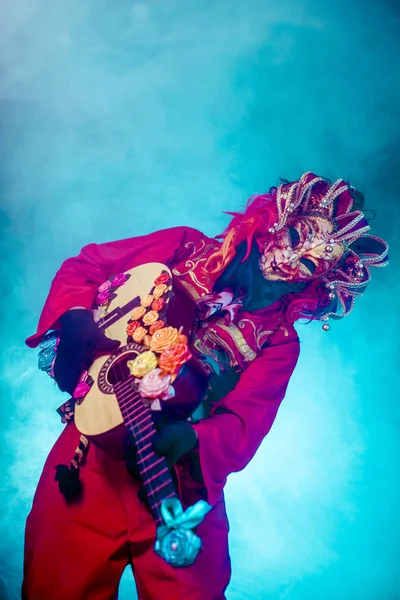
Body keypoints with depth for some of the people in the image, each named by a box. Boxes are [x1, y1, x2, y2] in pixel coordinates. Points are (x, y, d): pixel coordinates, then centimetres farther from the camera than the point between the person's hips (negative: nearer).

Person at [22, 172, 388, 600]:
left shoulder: (278, 342, 0)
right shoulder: (183, 248, 0)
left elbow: (243, 427, -11)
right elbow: (82, 268, 4)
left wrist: (190, 440, -33)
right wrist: (76, 323, -16)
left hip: (179, 482, 0)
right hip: (86, 459, 0)